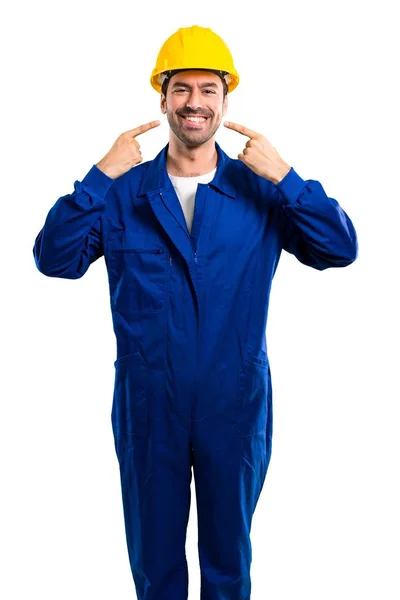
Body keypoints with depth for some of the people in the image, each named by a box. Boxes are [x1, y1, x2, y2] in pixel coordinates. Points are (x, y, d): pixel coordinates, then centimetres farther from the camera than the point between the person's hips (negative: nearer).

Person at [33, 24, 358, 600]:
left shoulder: (262, 191, -2)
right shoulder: (123, 192, -2)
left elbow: (342, 250, -11)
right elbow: (54, 260, -11)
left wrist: (285, 177, -19)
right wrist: (99, 177, -18)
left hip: (236, 406, 0)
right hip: (148, 406, 0)